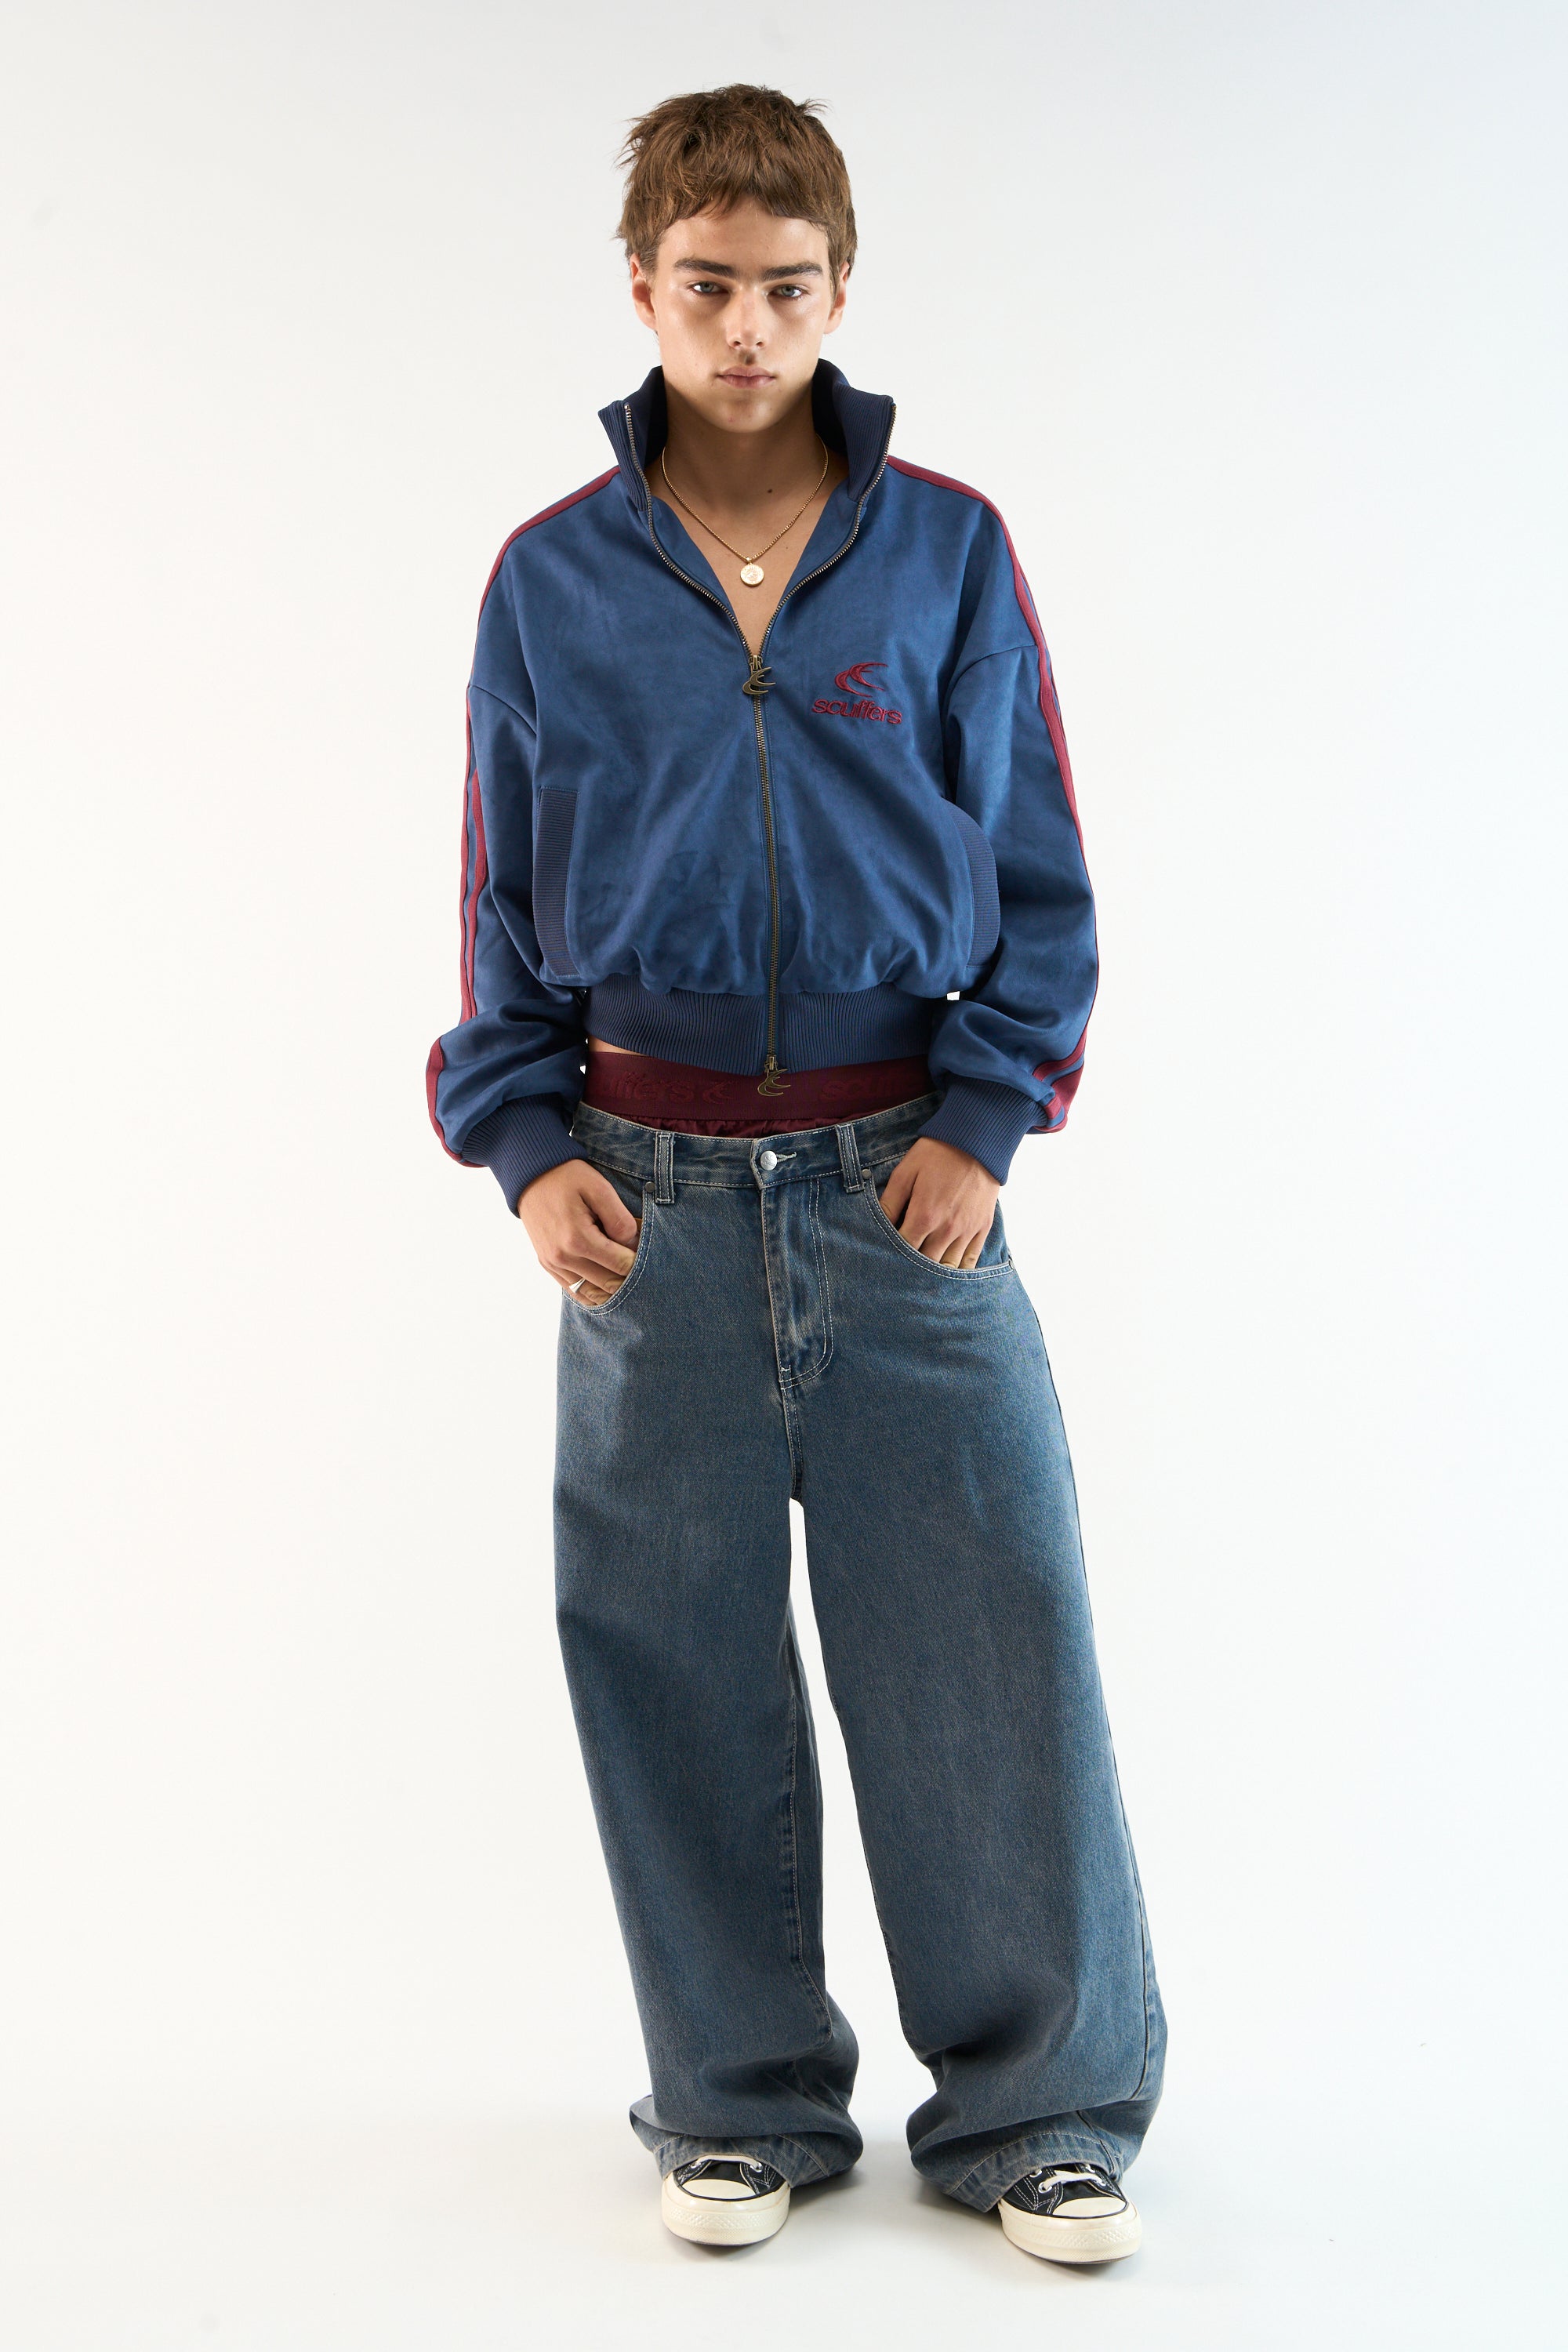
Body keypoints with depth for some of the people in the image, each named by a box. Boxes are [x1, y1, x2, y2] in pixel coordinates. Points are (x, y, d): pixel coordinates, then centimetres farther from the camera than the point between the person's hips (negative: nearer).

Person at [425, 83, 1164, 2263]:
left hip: (905, 1181, -1)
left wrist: (982, 1122, -6)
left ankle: (1042, 2107, 18)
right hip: (652, 1192, 1)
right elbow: (503, 901, 10)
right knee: (679, 1670, 7)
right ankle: (742, 2105, 24)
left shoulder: (948, 554, 3)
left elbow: (1037, 875, 5)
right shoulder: (552, 582, 5)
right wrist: (526, 1145, -1)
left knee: (990, 1644, 1)